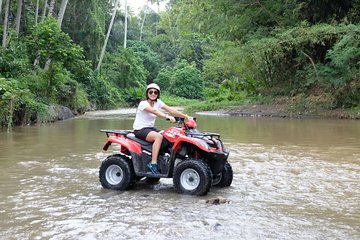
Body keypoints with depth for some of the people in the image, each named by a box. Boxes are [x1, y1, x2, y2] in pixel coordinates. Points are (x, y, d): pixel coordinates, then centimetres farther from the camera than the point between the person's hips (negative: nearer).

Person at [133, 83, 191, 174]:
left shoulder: (158, 102, 5)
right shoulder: (143, 103, -14)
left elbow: (170, 110, -5)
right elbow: (154, 111, -34)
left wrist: (186, 116, -16)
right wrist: (167, 117, -49)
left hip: (150, 128, 7)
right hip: (140, 129, -7)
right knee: (159, 136, -31)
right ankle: (153, 163, -31)